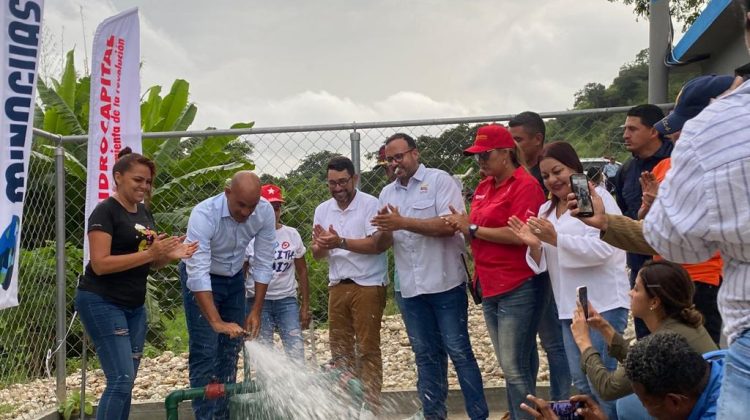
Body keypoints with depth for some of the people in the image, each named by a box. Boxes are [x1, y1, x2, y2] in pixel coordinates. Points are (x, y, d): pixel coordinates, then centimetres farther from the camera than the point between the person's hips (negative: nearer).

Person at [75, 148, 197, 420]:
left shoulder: (144, 213, 12)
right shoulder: (105, 212, -12)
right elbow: (100, 264, -21)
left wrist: (169, 254, -4)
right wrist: (150, 252, -25)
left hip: (134, 305, 8)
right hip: (102, 303, -8)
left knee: (127, 380, 10)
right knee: (121, 378, -13)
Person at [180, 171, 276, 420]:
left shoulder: (265, 212, -21)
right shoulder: (204, 214, -34)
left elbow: (263, 264, -13)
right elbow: (198, 273, -40)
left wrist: (256, 311, -14)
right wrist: (216, 322, -46)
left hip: (234, 279, 5)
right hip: (200, 280, -4)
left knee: (231, 350, 7)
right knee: (205, 352, -10)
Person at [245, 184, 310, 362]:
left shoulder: (292, 235, 2)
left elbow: (302, 272, 8)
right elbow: (240, 276, 3)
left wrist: (305, 306, 4)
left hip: (287, 300, 1)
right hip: (258, 301, -1)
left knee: (296, 350, -3)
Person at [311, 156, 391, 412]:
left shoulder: (370, 204, -9)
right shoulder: (322, 210, 9)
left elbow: (379, 244, -19)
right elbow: (317, 254, 9)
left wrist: (341, 242, -24)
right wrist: (322, 245, -15)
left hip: (368, 286, -6)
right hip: (337, 286, 6)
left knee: (368, 349, -2)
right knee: (339, 348, 10)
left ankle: (371, 407, 6)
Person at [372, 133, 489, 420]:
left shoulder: (440, 180, -5)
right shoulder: (387, 193, 13)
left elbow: (450, 225, -17)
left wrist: (402, 222, -16)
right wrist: (385, 230, -10)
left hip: (445, 284, -5)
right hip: (410, 289, 5)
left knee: (459, 352, 0)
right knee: (425, 355, 12)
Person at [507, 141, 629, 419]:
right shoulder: (545, 211, 15)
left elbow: (602, 249, -19)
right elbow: (542, 265, 14)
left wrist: (555, 238, -24)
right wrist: (534, 245, -7)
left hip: (603, 303, -7)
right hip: (568, 307, 7)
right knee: (580, 382, 12)